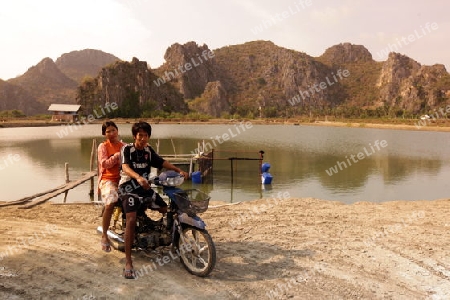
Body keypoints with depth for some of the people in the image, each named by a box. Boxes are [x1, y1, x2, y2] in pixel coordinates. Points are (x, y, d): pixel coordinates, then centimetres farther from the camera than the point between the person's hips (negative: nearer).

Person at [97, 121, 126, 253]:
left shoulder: (124, 146, 15)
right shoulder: (103, 146, 4)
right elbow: (104, 164, -9)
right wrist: (117, 155, -15)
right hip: (108, 180, -4)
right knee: (110, 204, -27)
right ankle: (104, 235, -12)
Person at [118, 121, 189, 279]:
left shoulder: (148, 150, 8)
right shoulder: (127, 149, -11)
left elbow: (162, 162, 10)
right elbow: (125, 167, -27)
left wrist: (179, 170, -5)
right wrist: (138, 177, -47)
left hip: (144, 187, 7)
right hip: (128, 187, -7)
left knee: (166, 210, 7)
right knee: (131, 220, -24)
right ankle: (128, 262, -21)